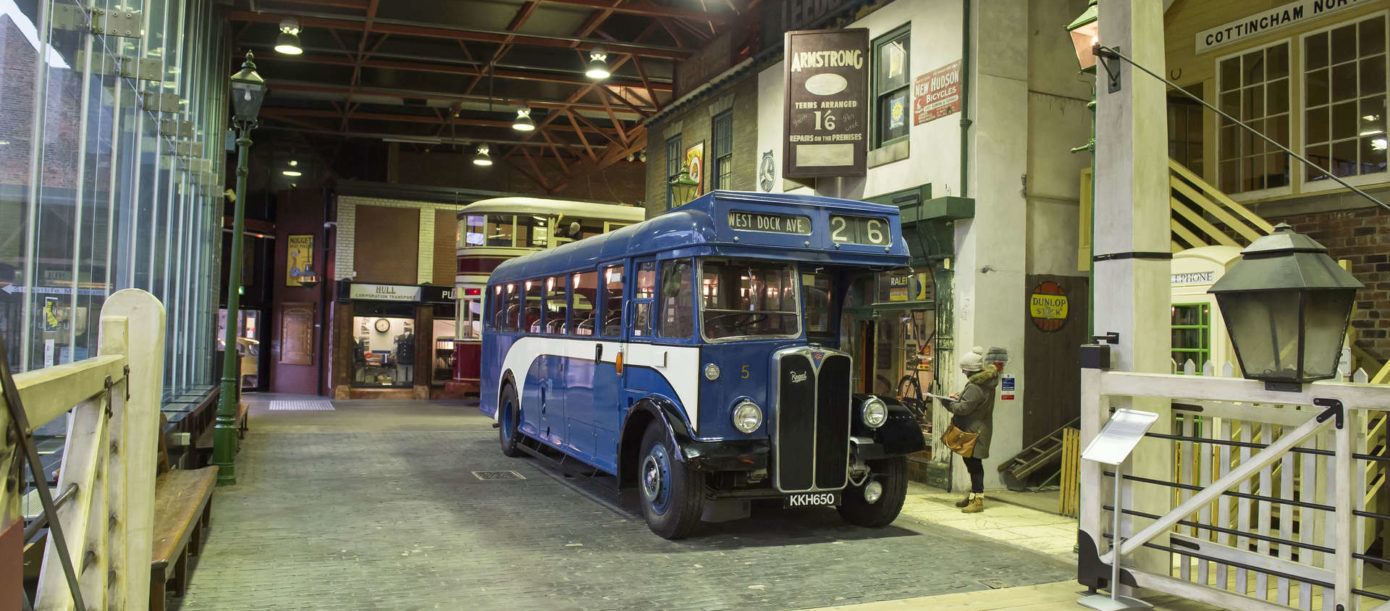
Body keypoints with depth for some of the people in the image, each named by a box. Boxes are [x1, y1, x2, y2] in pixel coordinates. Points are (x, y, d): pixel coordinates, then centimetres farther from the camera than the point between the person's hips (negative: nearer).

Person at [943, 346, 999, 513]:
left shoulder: (975, 387, -22)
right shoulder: (985, 382, 11)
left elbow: (963, 408, -22)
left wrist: (946, 402, -7)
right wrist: (959, 398, 7)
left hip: (974, 432, -11)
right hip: (979, 429, 11)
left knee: (974, 464, -7)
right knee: (971, 463, 17)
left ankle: (978, 500, -5)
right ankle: (974, 496, 27)